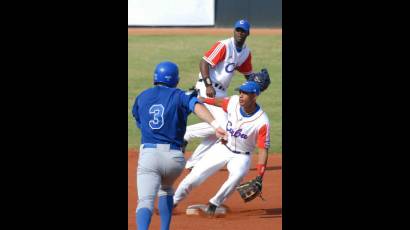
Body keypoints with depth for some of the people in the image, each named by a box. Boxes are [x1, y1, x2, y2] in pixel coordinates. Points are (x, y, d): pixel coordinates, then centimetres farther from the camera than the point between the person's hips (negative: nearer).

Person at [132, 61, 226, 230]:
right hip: (174, 157, 1)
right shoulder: (179, 96, 7)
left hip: (148, 154, -1)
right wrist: (215, 125, -29)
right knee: (165, 188, 32)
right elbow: (197, 107, -14)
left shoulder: (142, 97, 17)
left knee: (145, 201, -14)